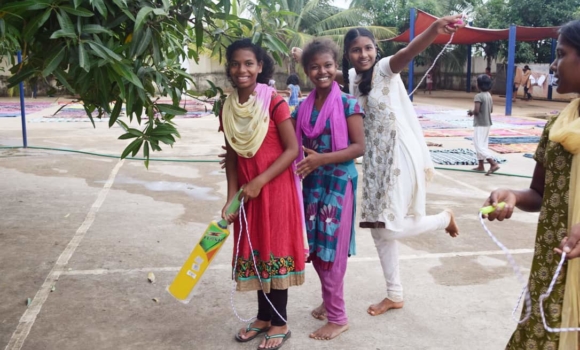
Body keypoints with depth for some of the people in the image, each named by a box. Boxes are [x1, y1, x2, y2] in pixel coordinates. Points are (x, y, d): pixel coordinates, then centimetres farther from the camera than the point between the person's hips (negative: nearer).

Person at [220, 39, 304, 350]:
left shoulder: (274, 102, -13)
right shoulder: (228, 108, 3)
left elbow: (292, 149, -14)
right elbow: (231, 157, 6)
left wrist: (260, 181, -18)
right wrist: (231, 198, 0)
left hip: (275, 188, -5)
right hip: (246, 191, 5)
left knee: (275, 250, 4)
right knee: (253, 252, 13)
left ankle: (280, 324, 20)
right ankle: (264, 317, 31)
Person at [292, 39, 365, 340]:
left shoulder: (348, 104, -9)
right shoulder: (303, 107, 5)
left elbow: (359, 147, -13)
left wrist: (322, 158, -22)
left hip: (339, 183, -5)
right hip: (312, 183, 5)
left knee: (331, 249, 1)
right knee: (315, 248, 13)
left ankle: (337, 316, 14)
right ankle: (329, 301, 33)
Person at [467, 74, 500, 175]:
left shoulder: (478, 96, -19)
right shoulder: (489, 95, 8)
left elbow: (476, 111, -24)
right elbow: (491, 110, 13)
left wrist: (471, 112, -5)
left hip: (480, 124, -9)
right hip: (487, 123, 9)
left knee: (480, 146, -8)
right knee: (483, 144, 16)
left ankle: (493, 164, -18)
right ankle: (481, 166, 22)